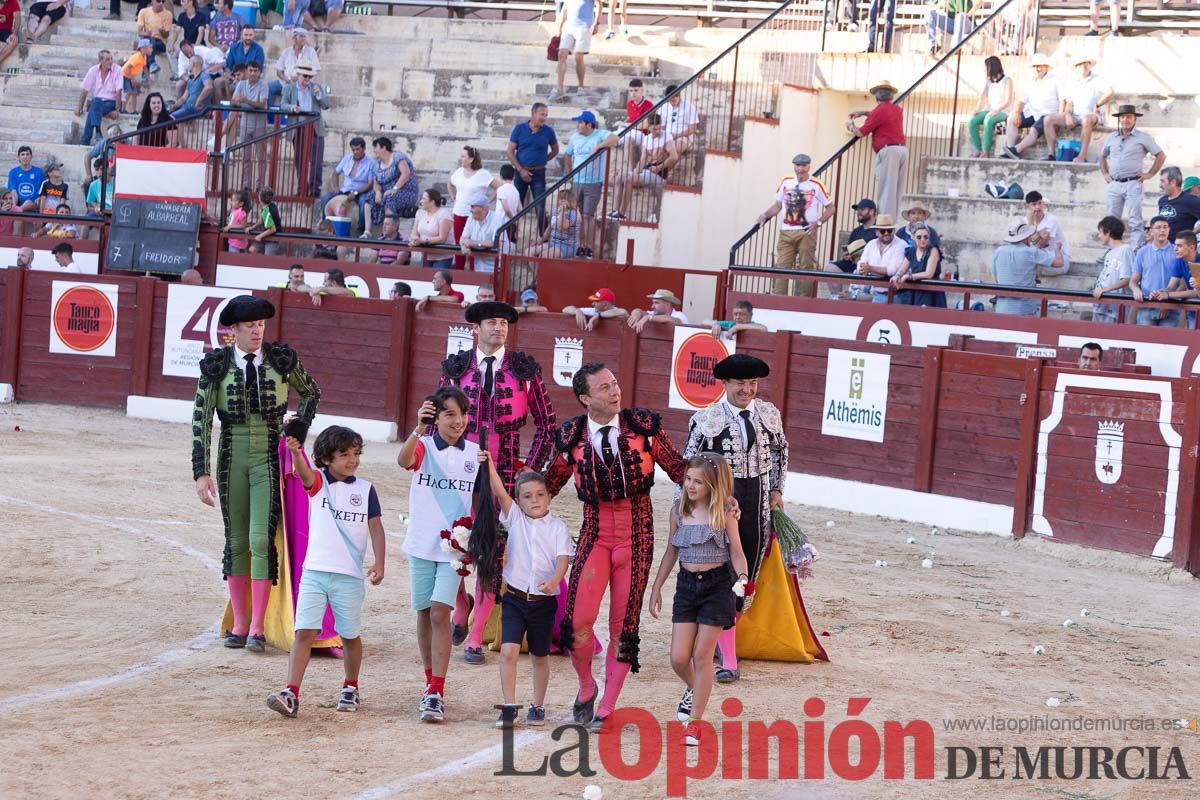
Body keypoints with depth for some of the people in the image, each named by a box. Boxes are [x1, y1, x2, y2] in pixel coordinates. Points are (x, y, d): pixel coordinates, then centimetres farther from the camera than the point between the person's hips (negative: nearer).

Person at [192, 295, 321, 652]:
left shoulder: (282, 358, -1)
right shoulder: (216, 364, -3)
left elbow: (311, 392, 18)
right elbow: (201, 419, -4)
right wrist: (201, 473, -11)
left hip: (270, 456, -1)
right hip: (232, 457, 1)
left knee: (262, 540, -11)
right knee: (236, 541, 7)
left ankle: (257, 627, -6)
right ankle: (239, 623, 17)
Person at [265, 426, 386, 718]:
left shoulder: (365, 489, 4)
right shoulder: (318, 481, 0)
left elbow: (376, 528, 6)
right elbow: (304, 472, -22)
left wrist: (379, 563, -6)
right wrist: (296, 453, -45)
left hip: (350, 575, 1)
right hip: (315, 571, -1)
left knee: (350, 635, 12)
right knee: (304, 632, -9)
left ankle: (350, 689, 31)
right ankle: (291, 693, -13)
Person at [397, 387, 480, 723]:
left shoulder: (475, 453, 3)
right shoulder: (424, 446, -4)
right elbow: (404, 460, -28)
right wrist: (418, 429, -44)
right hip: (421, 544, 1)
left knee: (440, 613, -12)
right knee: (424, 614, 9)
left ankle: (436, 693, -14)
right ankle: (431, 682, 26)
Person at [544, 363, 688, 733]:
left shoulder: (643, 425, -1)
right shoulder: (572, 436, 0)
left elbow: (678, 468, 4)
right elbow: (551, 483, 14)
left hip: (636, 533, 0)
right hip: (595, 531, 0)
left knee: (624, 625, 3)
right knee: (579, 619, -14)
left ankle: (606, 709, 15)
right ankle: (586, 687, 14)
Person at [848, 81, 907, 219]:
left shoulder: (880, 110, -7)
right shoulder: (897, 110, 16)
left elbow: (861, 132, -1)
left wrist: (851, 126, 19)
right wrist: (863, 113, 38)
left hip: (888, 151, -7)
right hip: (902, 149, 7)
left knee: (886, 191, -9)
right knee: (898, 191, 9)